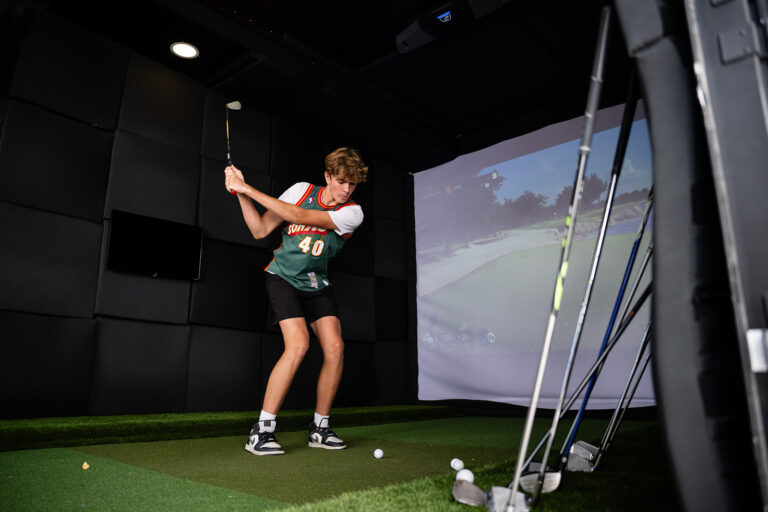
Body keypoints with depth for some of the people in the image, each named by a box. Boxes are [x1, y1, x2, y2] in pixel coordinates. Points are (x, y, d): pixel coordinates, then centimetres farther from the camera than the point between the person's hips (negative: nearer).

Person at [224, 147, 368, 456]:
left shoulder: (352, 213, -10)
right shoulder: (302, 190, -5)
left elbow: (299, 216, -23)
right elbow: (260, 230, -4)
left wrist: (248, 188, -23)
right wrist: (241, 193, -17)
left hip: (317, 285, 3)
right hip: (283, 278, -2)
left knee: (335, 347, -12)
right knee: (298, 344, -22)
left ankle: (320, 428, 7)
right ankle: (261, 431, -12)